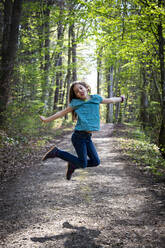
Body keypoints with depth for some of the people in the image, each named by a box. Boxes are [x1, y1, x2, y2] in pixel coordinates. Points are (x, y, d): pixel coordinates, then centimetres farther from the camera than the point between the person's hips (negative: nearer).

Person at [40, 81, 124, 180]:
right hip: (79, 136, -5)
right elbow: (62, 113, 3)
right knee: (83, 164, -5)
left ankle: (73, 165, 25)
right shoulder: (76, 103, -3)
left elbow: (109, 100, 25)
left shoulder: (96, 98, 8)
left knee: (96, 162, 6)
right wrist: (46, 120, 5)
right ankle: (57, 152, 7)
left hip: (88, 137, 6)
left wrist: (120, 99, 38)